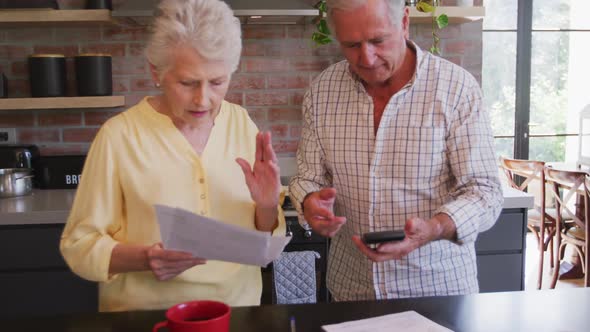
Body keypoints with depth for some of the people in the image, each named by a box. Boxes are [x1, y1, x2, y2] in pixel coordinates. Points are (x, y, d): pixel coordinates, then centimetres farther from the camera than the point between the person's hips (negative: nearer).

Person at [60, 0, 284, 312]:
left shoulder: (241, 123, 0)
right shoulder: (119, 135, -11)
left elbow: (265, 244, 5)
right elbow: (79, 244, -5)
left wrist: (267, 206, -15)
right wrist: (143, 258, -22)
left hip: (239, 309, 2)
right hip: (146, 317, -1)